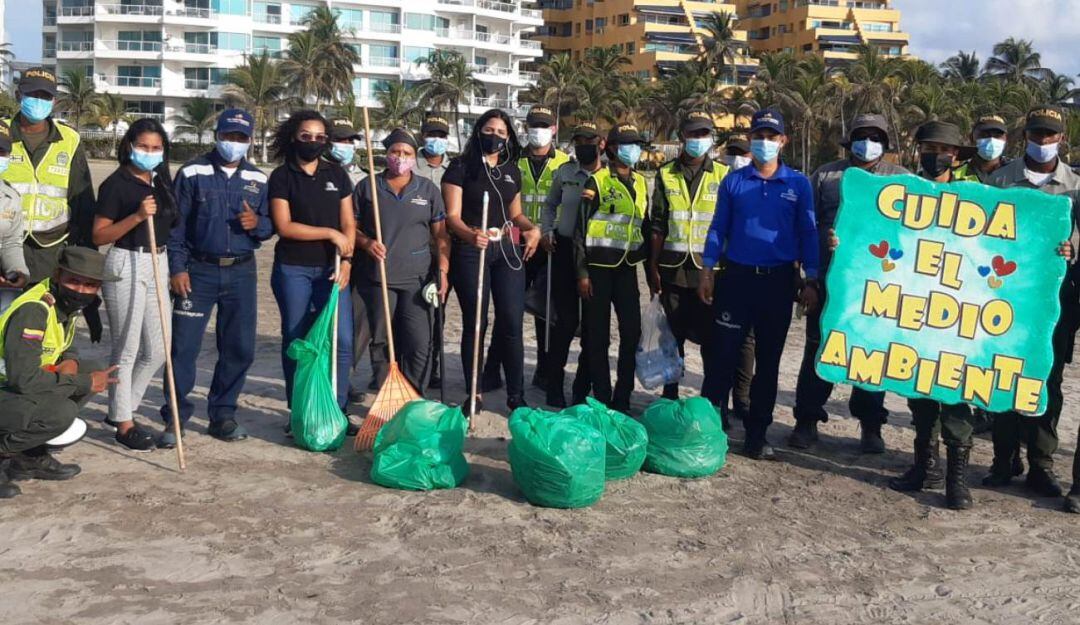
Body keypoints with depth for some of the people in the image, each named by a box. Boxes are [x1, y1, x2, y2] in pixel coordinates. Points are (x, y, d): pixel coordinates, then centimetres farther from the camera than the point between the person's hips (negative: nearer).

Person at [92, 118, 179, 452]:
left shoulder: (161, 183, 11)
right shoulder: (116, 184, -7)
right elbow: (99, 236, -10)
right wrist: (137, 216, -21)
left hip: (158, 264, 7)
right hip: (126, 265, -7)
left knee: (158, 349, 9)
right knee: (126, 349, 1)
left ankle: (121, 409, 25)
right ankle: (123, 423, 13)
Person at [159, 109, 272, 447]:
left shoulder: (258, 179, 9)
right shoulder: (193, 173, -1)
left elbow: (270, 226, 12)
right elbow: (176, 224, -1)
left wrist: (257, 223, -11)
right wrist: (177, 268, -8)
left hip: (242, 272, 3)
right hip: (198, 270, -3)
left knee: (239, 348, 6)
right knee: (184, 346, -3)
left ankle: (223, 414, 20)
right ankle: (175, 417, 7)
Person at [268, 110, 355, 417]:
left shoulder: (337, 174, 9)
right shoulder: (282, 177, 0)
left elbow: (348, 223, 7)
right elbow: (284, 227, -10)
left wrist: (346, 258, -7)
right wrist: (331, 234, -11)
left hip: (330, 268, 2)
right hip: (293, 270, -2)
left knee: (342, 341, -4)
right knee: (296, 342, 5)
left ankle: (337, 410, 9)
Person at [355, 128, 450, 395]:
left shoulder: (428, 189, 8)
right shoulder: (367, 187, 6)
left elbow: (440, 234, 8)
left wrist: (443, 271, -1)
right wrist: (366, 243, -10)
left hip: (417, 279, 0)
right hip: (378, 278, 0)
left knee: (419, 345, -6)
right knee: (381, 344, 6)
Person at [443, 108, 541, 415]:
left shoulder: (512, 171, 14)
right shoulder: (461, 167, -3)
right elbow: (452, 215, -9)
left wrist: (532, 228, 2)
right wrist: (471, 234, -29)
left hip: (508, 249, 4)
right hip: (471, 249, -4)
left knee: (511, 323, 2)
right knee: (475, 323, 1)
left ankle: (516, 395, 12)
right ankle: (474, 394, 13)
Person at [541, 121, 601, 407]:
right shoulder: (564, 172, 6)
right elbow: (550, 205, 18)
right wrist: (547, 230, 5)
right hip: (565, 250, 0)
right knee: (566, 319, -1)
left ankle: (582, 388, 18)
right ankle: (554, 384, 11)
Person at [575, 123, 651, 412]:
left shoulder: (640, 183, 12)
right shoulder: (597, 181, -5)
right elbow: (581, 229, -6)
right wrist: (582, 272, -11)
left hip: (627, 267, 5)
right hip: (599, 266, -5)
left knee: (632, 332, 4)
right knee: (599, 336, 2)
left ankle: (622, 399, 16)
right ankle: (602, 400, 12)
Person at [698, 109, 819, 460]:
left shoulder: (798, 184, 3)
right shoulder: (733, 181, 4)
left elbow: (807, 233, 4)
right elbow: (718, 228, 6)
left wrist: (811, 281, -1)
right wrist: (707, 272, 0)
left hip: (778, 281, 1)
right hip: (737, 276, 0)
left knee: (769, 360, 7)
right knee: (723, 353, 1)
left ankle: (757, 434, 17)